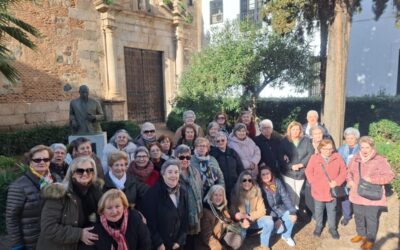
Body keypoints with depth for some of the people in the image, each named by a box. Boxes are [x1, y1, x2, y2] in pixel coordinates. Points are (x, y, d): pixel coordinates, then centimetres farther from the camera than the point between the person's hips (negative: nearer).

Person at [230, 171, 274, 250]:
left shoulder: (257, 192, -9)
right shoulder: (235, 194, -12)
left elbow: (261, 211, -11)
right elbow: (233, 212, -10)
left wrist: (248, 216, -25)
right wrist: (243, 220, -29)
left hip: (255, 219, 2)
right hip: (241, 222, -2)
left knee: (269, 222, -24)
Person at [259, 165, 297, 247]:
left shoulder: (278, 182, -10)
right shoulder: (259, 187, -21)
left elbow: (285, 197, -9)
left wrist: (292, 212, -19)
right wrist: (275, 219, -23)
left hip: (280, 208, 4)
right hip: (268, 212, -4)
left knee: (292, 217, -18)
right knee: (279, 228, -21)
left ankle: (286, 236, 8)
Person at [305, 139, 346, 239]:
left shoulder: (337, 158, -6)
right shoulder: (314, 158, -9)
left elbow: (343, 171, -3)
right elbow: (308, 172, -3)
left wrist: (337, 181, -14)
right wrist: (314, 182, -11)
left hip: (332, 191, 1)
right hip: (318, 191, 0)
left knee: (332, 210, 17)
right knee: (318, 210, 17)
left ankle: (332, 227, 36)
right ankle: (319, 226, 38)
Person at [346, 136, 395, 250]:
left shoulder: (380, 160, -14)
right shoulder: (355, 159, 2)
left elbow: (389, 176, -17)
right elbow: (349, 171, 15)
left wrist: (372, 179, -26)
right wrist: (349, 180, -5)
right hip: (357, 195, 5)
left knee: (371, 219, 9)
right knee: (359, 217, 21)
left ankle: (370, 240, 29)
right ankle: (361, 234, 43)